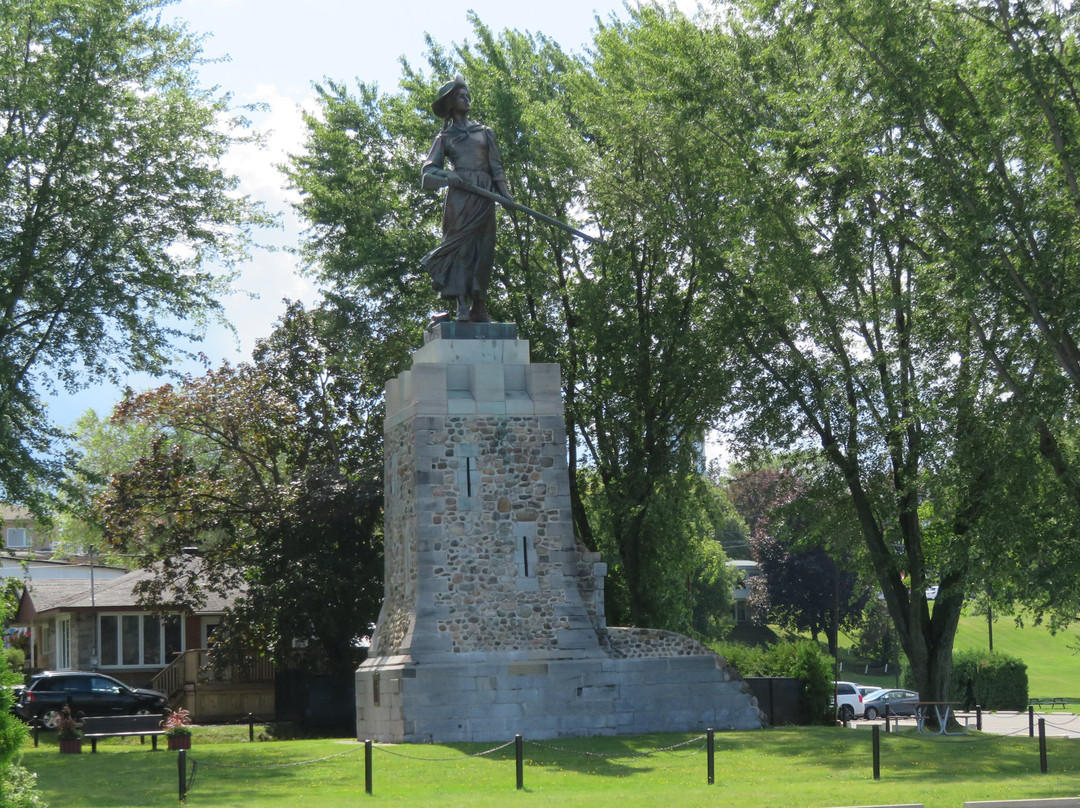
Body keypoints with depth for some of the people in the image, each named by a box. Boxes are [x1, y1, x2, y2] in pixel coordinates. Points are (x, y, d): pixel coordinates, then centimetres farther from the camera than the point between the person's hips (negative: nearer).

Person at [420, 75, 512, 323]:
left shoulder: (484, 132, 21)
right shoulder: (445, 137, 14)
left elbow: (496, 165, 17)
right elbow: (428, 171, 6)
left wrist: (504, 191, 2)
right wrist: (447, 177, -14)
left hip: (484, 196, 3)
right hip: (460, 195, -3)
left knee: (482, 249, -2)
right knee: (460, 247, -12)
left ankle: (478, 307, -1)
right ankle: (462, 306, -19)